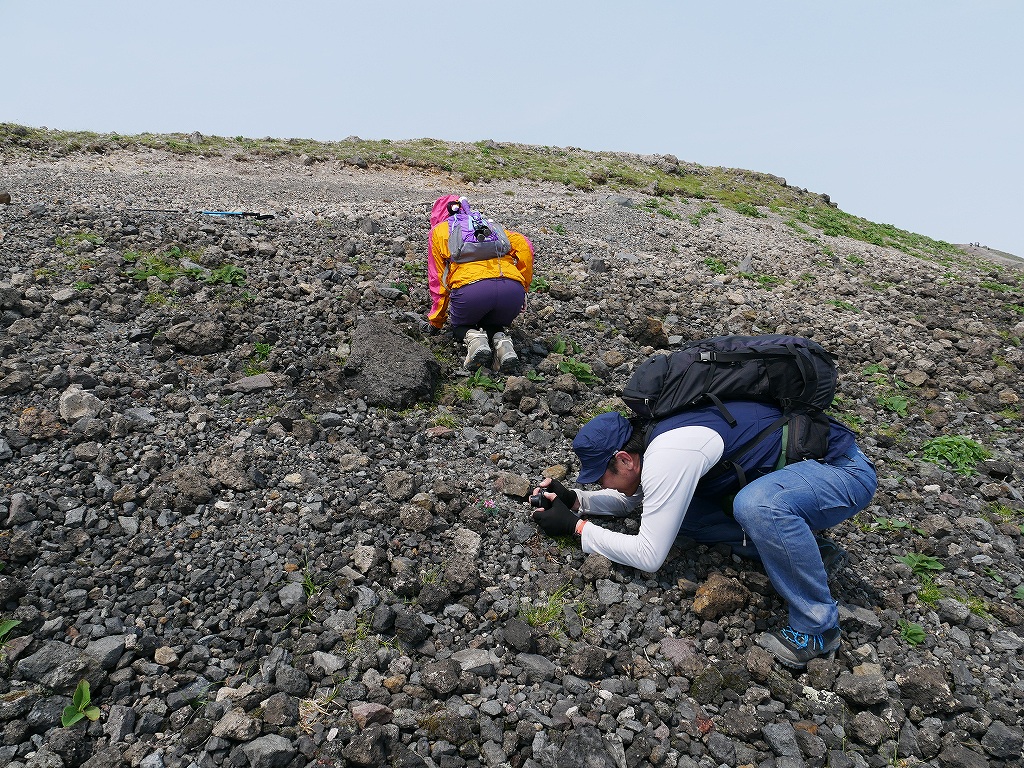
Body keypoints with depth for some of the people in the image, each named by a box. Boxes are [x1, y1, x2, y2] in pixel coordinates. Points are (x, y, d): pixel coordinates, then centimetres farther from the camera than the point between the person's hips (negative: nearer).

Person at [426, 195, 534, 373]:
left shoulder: (439, 231, 26)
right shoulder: (489, 225, 33)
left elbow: (438, 282, 24)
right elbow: (524, 246, 17)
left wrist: (436, 322, 33)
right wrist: (522, 289, 23)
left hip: (470, 289, -2)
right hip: (512, 290, 3)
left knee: (460, 325, 28)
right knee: (495, 325, 31)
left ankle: (473, 338, -6)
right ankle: (501, 342, -3)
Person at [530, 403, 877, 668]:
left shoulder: (668, 455, -29)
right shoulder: (654, 436, -1)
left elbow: (649, 556, -24)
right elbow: (627, 500, 16)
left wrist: (575, 526, -16)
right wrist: (576, 500, -1)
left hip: (846, 470, -8)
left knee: (758, 505, -38)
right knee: (676, 507, -2)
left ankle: (818, 628, -15)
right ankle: (803, 547, 6)